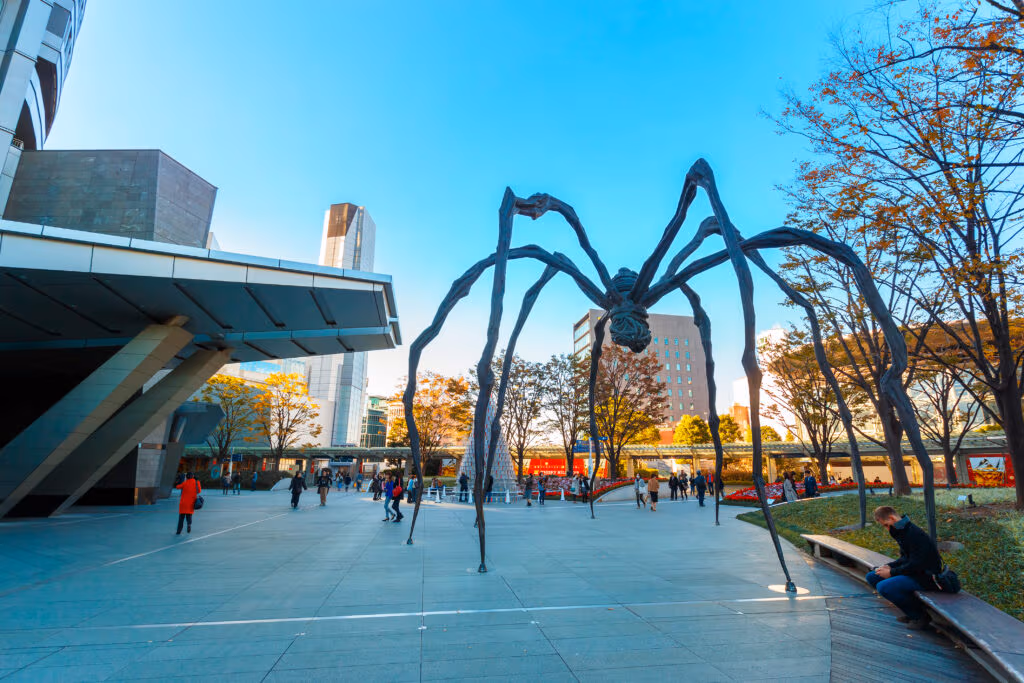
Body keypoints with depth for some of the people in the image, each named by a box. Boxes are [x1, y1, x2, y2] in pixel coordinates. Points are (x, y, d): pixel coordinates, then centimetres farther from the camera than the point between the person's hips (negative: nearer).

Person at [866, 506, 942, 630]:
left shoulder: (914, 534, -23)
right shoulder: (902, 531, 8)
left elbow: (916, 564, -25)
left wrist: (892, 572, -17)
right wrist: (889, 566, -1)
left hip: (925, 576, -10)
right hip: (913, 571, 10)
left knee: (883, 587, -26)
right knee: (871, 577, 6)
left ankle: (921, 616, -6)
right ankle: (911, 612, 9)